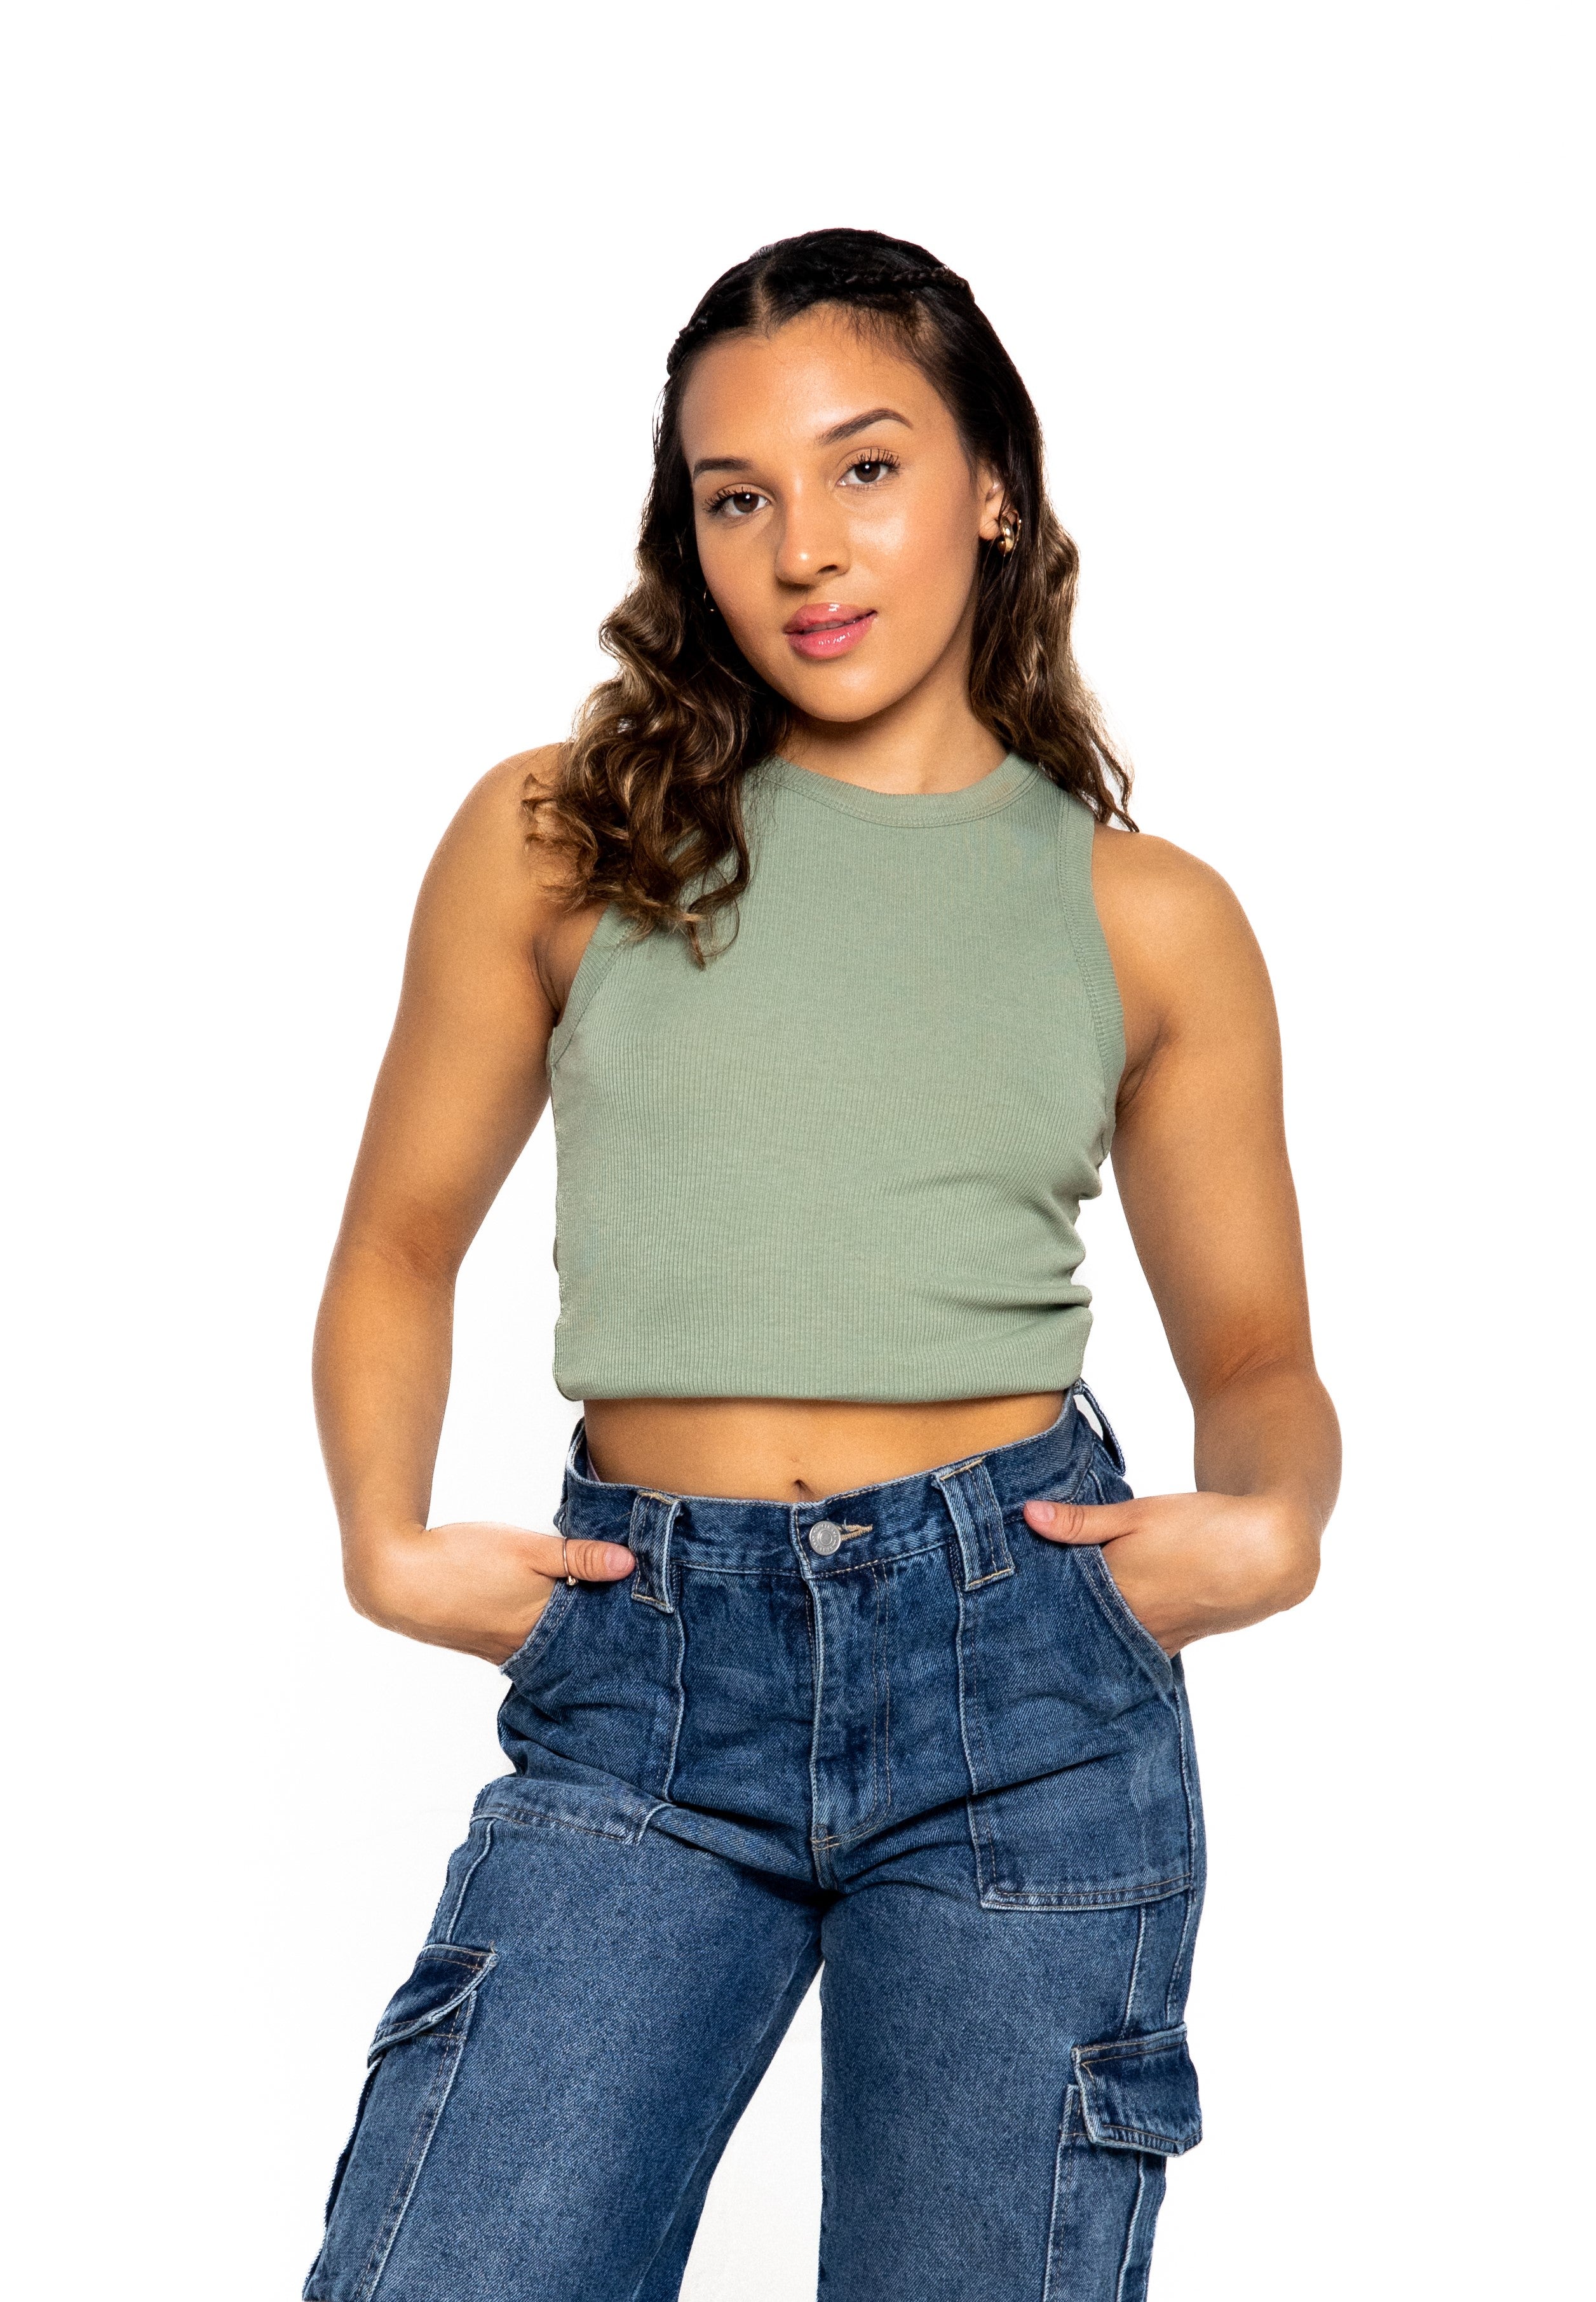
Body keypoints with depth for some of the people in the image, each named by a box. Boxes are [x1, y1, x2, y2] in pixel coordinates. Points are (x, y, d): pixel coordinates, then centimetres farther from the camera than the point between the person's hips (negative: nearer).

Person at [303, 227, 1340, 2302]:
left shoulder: (1146, 918, 6)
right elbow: (402, 1244, 13)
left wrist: (1268, 1526, -8)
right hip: (644, 1670, 0)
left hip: (1025, 1662, 0)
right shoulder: (558, 837, 5)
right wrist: (389, 1540, -4)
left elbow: (1258, 1357, 13)